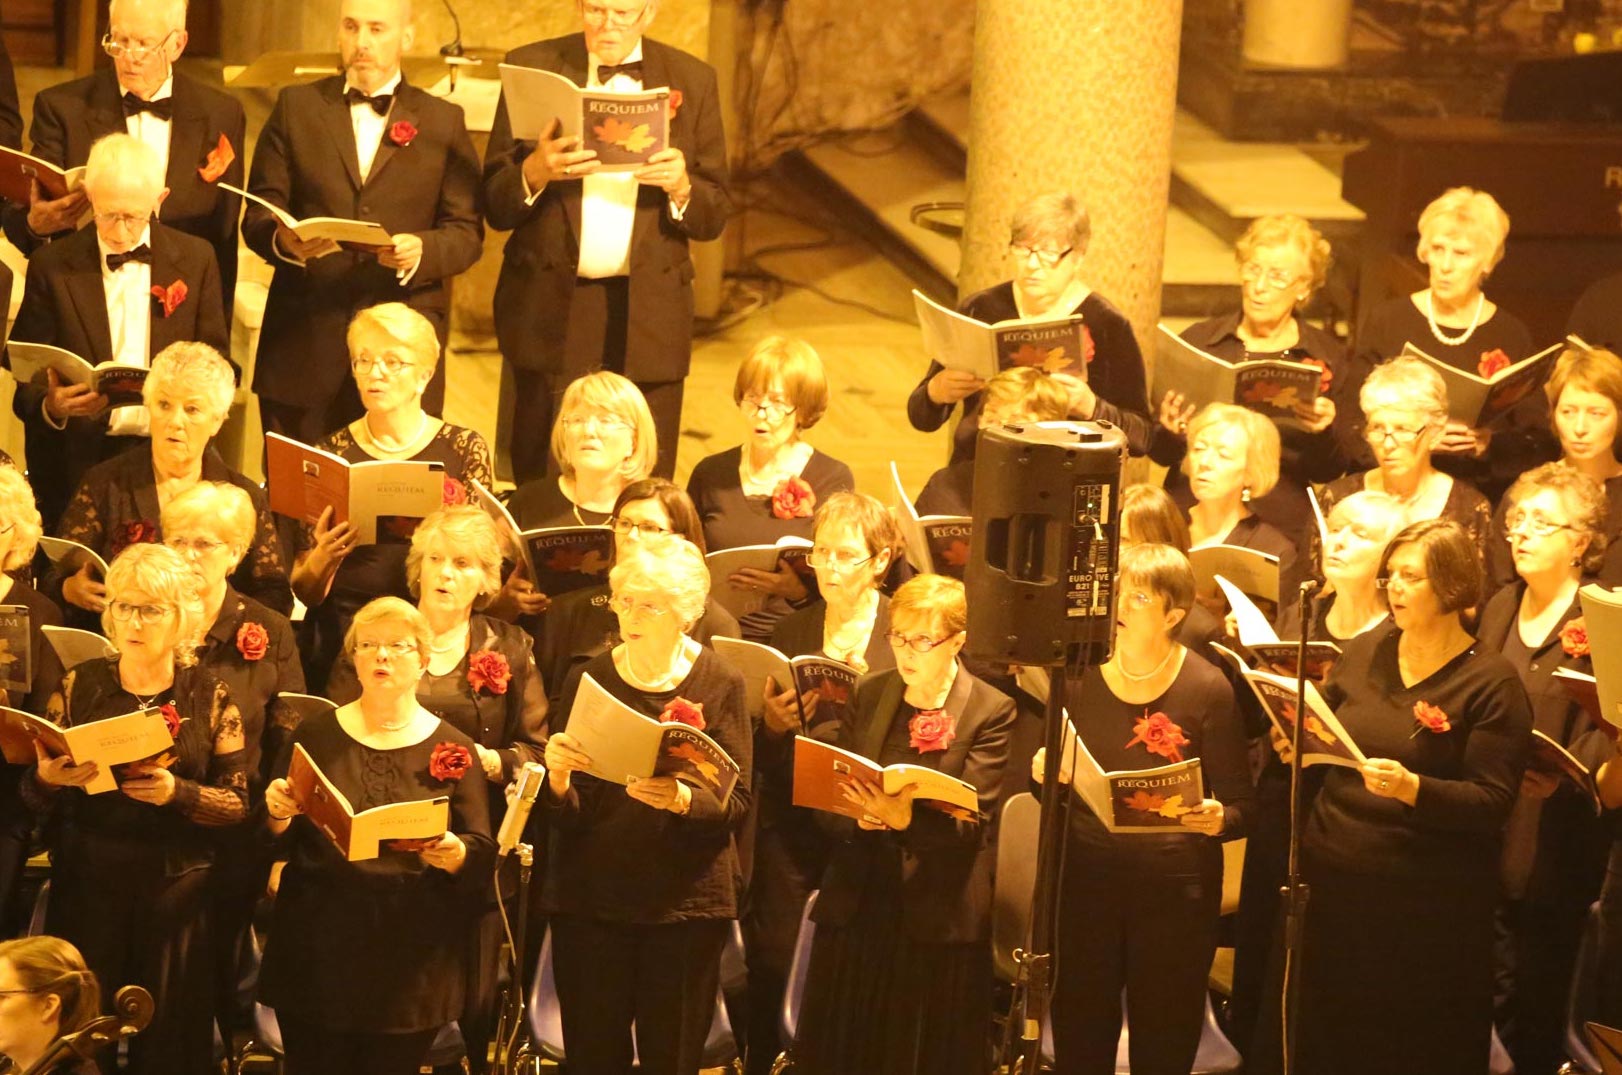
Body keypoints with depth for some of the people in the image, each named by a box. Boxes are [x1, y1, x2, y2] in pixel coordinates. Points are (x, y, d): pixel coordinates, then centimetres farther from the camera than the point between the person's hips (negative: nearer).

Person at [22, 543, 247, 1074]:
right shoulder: (80, 685, 3)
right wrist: (47, 780, -17)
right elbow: (33, 800, 5)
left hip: (177, 888, -1)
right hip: (87, 885, 1)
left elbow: (238, 803, -3)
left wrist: (177, 793, -20)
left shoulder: (210, 695, 0)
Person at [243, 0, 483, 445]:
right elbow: (257, 217, 7)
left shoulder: (443, 122, 9)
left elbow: (467, 233, 4)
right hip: (303, 347, 1)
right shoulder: (296, 106, 11)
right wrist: (284, 241, -16)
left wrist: (422, 251, -17)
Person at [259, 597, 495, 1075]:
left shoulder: (453, 749, 3)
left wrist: (453, 855, -21)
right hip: (319, 947, 1)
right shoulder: (317, 735, 7)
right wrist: (279, 816, -13)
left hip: (411, 959, -1)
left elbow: (484, 853, 0)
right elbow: (278, 839, 9)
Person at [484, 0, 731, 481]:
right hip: (551, 311, 0)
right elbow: (495, 206, 2)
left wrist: (681, 188, -14)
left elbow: (714, 217, 7)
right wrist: (535, 173, -18)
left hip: (649, 314, 0)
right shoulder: (531, 66, 4)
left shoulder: (693, 80, 6)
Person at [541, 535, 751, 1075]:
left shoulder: (721, 685, -1)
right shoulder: (588, 680, 4)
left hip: (685, 902, -1)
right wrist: (558, 777, -20)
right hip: (592, 898, 1)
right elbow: (565, 813, 2)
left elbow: (736, 803, -5)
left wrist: (681, 800, -25)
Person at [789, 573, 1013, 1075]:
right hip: (856, 906, 4)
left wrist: (904, 818, -30)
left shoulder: (991, 710, -6)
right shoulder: (868, 694, 8)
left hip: (938, 918, -4)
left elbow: (970, 822, -13)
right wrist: (860, 815, -15)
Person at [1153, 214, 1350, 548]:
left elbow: (1328, 472, 8)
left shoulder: (1327, 357, 7)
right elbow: (1161, 453, 10)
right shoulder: (1199, 339, 8)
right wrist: (1171, 433, -12)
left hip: (1279, 530, 0)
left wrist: (1323, 432, -12)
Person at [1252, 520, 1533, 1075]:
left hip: (1427, 905, -5)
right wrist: (1293, 744, -4)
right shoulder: (1361, 659, 9)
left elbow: (1493, 802, -14)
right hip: (1331, 881, 5)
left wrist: (1413, 789, -29)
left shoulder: (1491, 683, -8)